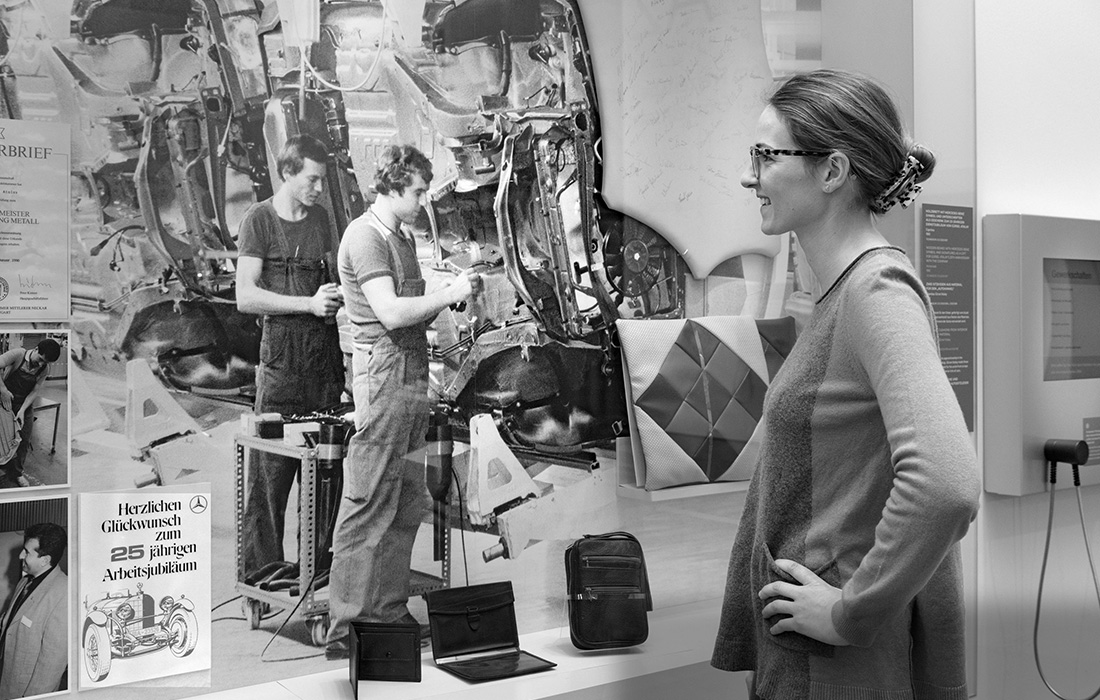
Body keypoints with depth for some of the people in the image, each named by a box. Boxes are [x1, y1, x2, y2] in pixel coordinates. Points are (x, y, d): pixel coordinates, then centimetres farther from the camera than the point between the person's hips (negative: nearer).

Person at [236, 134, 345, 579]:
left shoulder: (320, 216, 15)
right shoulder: (259, 220, -3)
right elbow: (245, 296, -10)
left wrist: (338, 299, 6)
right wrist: (309, 304, -17)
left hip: (325, 346, 5)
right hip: (282, 348, -5)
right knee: (272, 464, -5)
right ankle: (260, 568, 4)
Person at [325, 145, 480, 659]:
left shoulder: (403, 238, 21)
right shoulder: (365, 236, -9)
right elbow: (390, 313, -20)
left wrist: (451, 299, 7)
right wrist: (449, 293, -11)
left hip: (411, 374, 10)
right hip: (383, 371, -10)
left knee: (406, 504, 12)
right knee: (367, 506, -7)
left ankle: (388, 611, 21)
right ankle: (343, 628, -2)